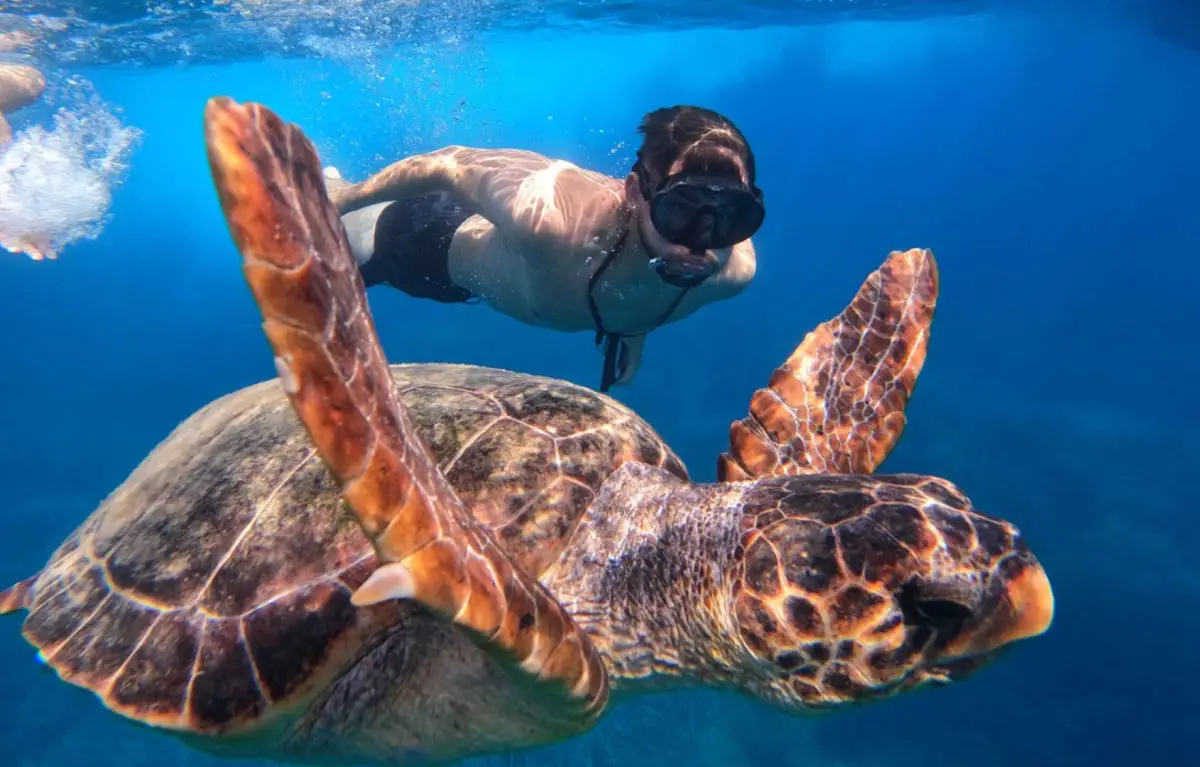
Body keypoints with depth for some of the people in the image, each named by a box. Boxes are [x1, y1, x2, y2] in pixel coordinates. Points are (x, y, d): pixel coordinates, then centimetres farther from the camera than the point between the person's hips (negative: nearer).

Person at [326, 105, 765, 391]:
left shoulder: (733, 271, -32)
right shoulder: (546, 220, -49)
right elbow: (450, 165, -30)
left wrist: (636, 326, -1)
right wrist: (347, 196, -14)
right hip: (446, 234, -4)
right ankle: (329, 190, 51)